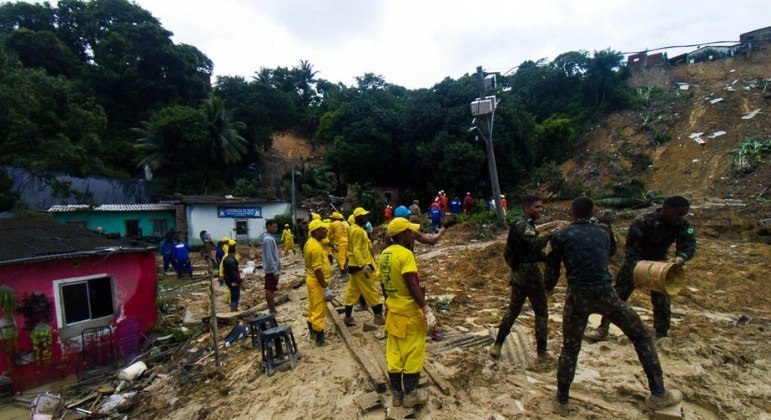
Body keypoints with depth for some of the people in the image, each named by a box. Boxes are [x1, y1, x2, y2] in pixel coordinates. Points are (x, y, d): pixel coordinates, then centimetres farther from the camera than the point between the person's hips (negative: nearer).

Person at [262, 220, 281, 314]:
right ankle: (272, 311, 4)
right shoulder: (268, 239, -19)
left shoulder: (270, 238, 11)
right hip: (272, 269, -10)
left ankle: (272, 309, 22)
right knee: (270, 290, -2)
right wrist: (275, 271, -22)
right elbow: (269, 257, -23)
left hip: (273, 269, 10)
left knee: (270, 289, 14)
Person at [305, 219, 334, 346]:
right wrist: (325, 288, -22)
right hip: (317, 281, -10)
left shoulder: (310, 242, 7)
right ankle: (319, 337, 11)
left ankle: (313, 332, 35)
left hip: (311, 279, 10)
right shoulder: (315, 247, -25)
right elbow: (318, 270, -26)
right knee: (319, 310, 1)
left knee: (313, 308, 21)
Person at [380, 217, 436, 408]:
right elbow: (412, 286, -24)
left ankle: (397, 394, 28)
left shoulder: (385, 254, 4)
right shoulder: (405, 254, -20)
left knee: (394, 354, 15)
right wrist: (427, 310, -19)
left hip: (393, 312, 8)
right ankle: (410, 395, 22)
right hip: (410, 313, -8)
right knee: (412, 354, 9)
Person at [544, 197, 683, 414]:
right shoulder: (603, 232, 12)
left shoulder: (560, 237, 4)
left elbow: (552, 272, 8)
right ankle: (658, 394, 27)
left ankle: (562, 400, 24)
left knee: (570, 349, 16)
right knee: (642, 335, 23)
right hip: (604, 294, 1)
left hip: (577, 298, -1)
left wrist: (548, 288, 27)